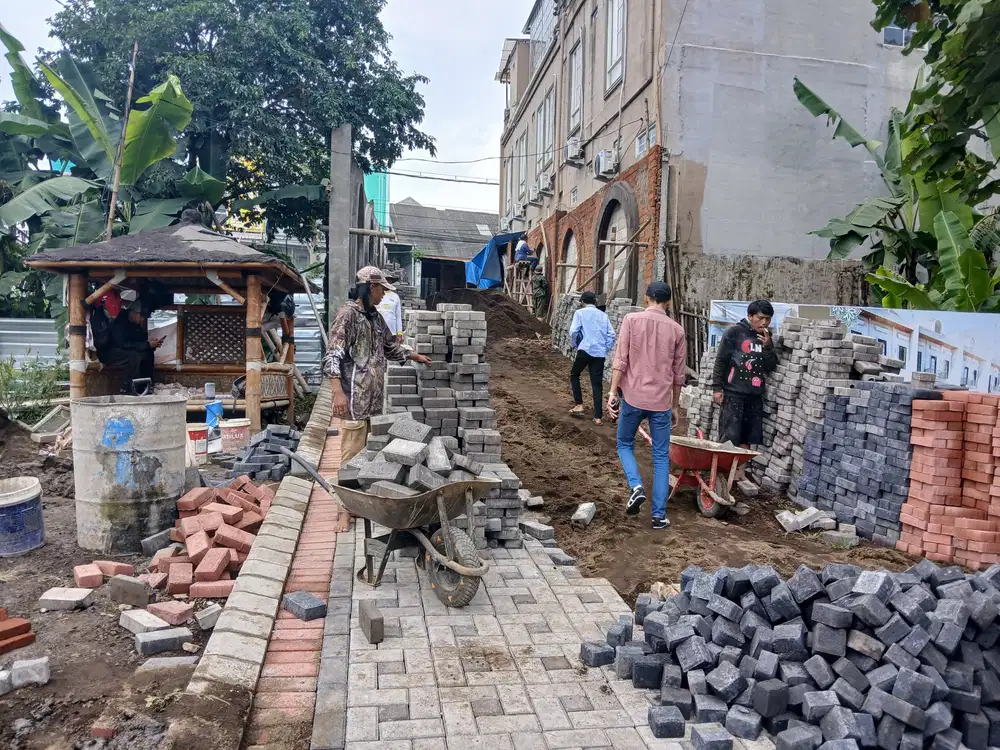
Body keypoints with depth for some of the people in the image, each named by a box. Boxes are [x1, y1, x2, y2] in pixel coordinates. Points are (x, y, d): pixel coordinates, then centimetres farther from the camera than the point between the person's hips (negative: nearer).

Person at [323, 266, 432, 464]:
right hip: (355, 397, -9)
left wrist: (414, 356, 36)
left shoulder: (375, 316, 15)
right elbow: (333, 357, -18)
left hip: (373, 396, 9)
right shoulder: (348, 314, -11)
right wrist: (338, 392, -27)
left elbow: (390, 346, 30)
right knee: (353, 454, -4)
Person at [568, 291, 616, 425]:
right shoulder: (603, 315, 16)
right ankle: (598, 416, 3)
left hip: (585, 350, -3)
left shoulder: (580, 313, 4)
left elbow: (573, 331, -7)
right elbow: (611, 334, 8)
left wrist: (575, 345, 9)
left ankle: (579, 404, 11)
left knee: (574, 375, 20)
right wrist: (606, 350, 16)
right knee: (597, 384, 5)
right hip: (600, 353, 3)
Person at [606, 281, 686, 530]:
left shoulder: (632, 320, -1)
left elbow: (620, 360, -9)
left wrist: (613, 391, -5)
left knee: (625, 444, 19)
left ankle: (636, 486, -5)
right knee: (661, 457, 9)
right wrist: (674, 406, 20)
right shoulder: (676, 329, 6)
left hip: (633, 397, -1)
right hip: (661, 401, 2)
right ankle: (659, 514, 8)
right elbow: (678, 374, 10)